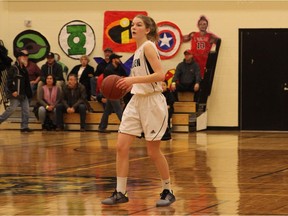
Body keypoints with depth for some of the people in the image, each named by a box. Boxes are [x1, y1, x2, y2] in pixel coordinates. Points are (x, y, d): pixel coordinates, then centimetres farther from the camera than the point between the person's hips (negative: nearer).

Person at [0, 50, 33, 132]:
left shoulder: (23, 69, 15)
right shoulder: (13, 68, -10)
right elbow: (9, 80, -16)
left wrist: (28, 93, 13)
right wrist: (12, 91, -21)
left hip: (23, 94, 8)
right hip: (16, 94, -8)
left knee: (26, 110, 3)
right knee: (12, 108, -8)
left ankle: (24, 126, 6)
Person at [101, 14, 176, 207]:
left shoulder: (148, 47, -11)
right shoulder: (138, 51, 13)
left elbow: (160, 75, -22)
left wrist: (134, 79, -25)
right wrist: (129, 84, 9)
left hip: (152, 102, -8)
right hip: (136, 101, 8)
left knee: (154, 151, 0)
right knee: (121, 147, 0)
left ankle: (168, 192, 16)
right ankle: (120, 193, 6)